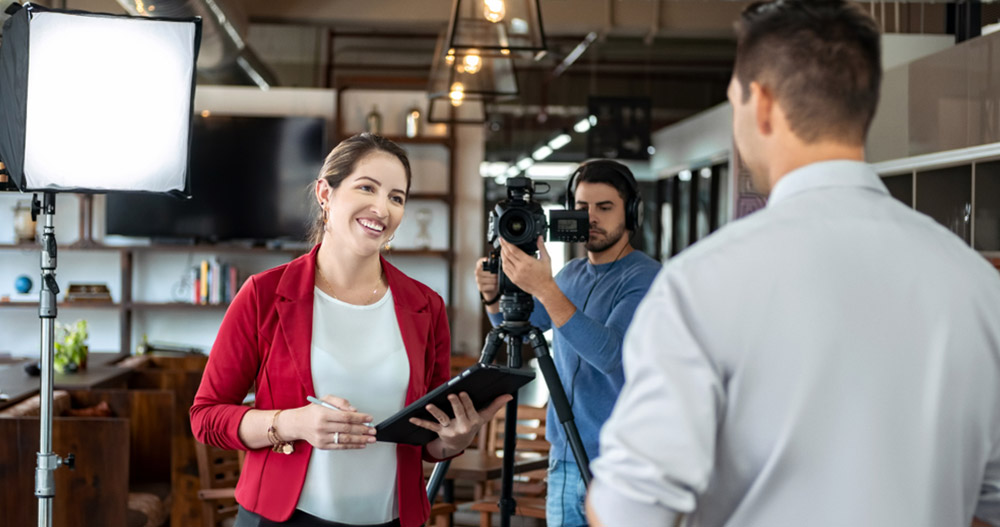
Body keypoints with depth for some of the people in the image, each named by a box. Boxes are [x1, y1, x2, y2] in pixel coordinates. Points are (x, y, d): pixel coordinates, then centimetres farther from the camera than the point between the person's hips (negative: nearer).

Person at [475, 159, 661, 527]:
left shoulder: (645, 277, -12)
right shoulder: (572, 274, 11)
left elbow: (609, 352, -26)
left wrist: (544, 288, -33)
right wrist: (494, 295, -2)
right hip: (564, 457, 6)